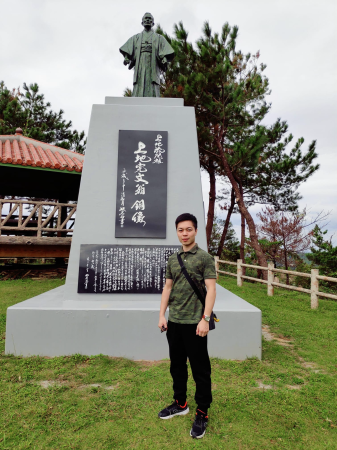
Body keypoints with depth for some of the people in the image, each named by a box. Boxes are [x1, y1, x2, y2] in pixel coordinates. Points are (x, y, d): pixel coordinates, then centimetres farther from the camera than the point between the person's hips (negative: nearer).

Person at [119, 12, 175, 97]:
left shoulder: (159, 38, 25)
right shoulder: (136, 37, 28)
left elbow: (166, 52, 9)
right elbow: (127, 50, 14)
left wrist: (164, 59, -13)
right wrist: (126, 58, -7)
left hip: (153, 67, -1)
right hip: (139, 66, 1)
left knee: (153, 91, -15)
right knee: (138, 90, -14)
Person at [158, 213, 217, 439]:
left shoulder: (205, 257, -7)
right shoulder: (173, 259, 9)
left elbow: (211, 289, -11)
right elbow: (167, 288, 12)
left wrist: (205, 319, -16)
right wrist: (162, 315, 7)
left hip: (194, 322, -5)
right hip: (174, 321, 6)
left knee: (200, 369, 6)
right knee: (177, 365, 18)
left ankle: (202, 414, 22)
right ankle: (180, 404, 37)